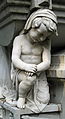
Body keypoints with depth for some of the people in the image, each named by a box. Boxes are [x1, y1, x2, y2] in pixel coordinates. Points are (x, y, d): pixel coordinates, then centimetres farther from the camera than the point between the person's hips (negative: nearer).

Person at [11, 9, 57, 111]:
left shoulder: (46, 43, -4)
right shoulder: (19, 39, -8)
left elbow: (47, 63, -13)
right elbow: (15, 59, -17)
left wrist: (35, 69, -33)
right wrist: (26, 66, -37)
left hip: (39, 72, 2)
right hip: (21, 71, -2)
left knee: (44, 100, -11)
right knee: (30, 79, -36)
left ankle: (37, 88, 22)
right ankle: (21, 97, -7)